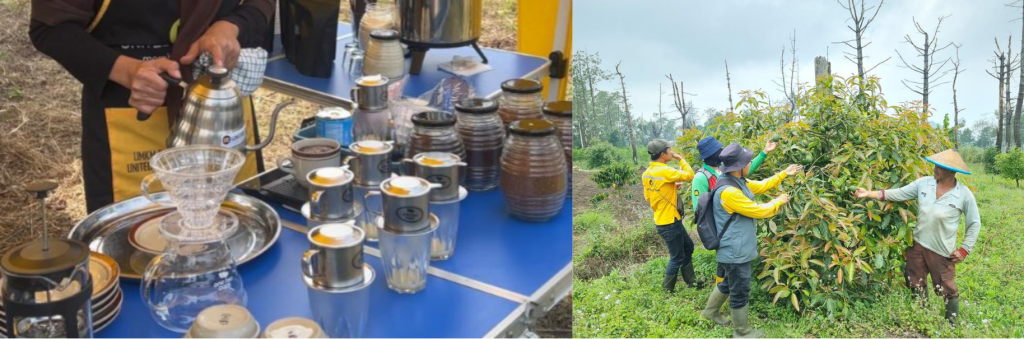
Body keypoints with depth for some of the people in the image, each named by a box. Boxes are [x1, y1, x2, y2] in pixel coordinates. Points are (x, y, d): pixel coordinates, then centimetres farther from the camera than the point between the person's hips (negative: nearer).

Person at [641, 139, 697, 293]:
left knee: (688, 247, 22)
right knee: (677, 257, 5)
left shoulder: (647, 173, 4)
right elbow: (689, 175, -20)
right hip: (669, 222, -9)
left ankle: (691, 281, 32)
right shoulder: (665, 171, -23)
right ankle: (667, 291, 15)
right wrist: (681, 159, -7)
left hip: (662, 219, 9)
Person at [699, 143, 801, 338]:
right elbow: (759, 211, -24)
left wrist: (784, 174, 16)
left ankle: (710, 311, 47)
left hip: (734, 249, 10)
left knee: (728, 284, 28)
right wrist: (779, 201, -7)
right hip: (735, 252, -10)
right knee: (740, 292, 7)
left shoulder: (738, 182, 1)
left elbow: (761, 186, 18)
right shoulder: (729, 192, -31)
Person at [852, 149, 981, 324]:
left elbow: (975, 223, -6)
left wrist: (964, 250, -9)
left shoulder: (964, 194, -15)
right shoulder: (924, 183, -6)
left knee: (946, 289, 6)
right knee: (915, 285, 18)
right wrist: (869, 194, -13)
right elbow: (899, 193, -4)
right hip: (918, 244, 5)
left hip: (942, 251, -5)